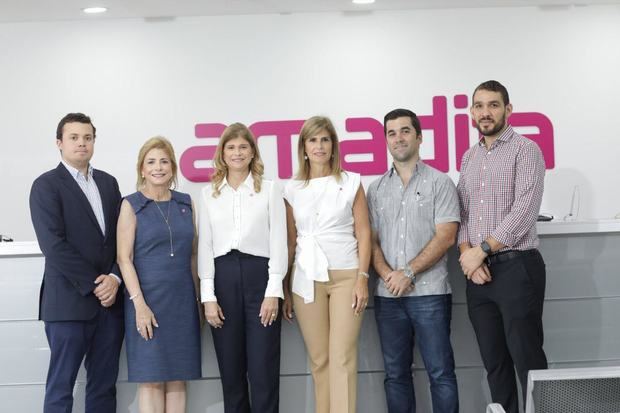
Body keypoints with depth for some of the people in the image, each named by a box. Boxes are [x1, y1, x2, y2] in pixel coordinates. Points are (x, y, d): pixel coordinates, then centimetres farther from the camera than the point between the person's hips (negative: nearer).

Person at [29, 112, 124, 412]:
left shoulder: (108, 182, 14)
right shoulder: (46, 185, -3)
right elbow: (54, 245, -12)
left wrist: (114, 278, -7)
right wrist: (93, 285, -13)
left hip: (110, 299, 5)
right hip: (69, 302, -5)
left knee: (104, 387, 9)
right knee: (61, 388, 1)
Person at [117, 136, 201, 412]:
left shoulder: (185, 203, 10)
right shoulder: (131, 205, -1)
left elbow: (193, 255, 13)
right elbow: (124, 258, -6)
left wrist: (199, 298, 9)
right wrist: (140, 304, -14)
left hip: (182, 299, 4)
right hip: (148, 299, -4)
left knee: (178, 379, 6)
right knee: (151, 379, -1)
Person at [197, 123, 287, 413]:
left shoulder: (270, 189, 5)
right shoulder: (209, 194, 11)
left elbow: (278, 242, 0)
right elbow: (205, 246, 7)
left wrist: (274, 291, -8)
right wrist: (208, 296, -1)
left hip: (259, 275, -2)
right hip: (223, 278, 2)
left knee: (263, 369, -2)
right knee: (230, 369, 7)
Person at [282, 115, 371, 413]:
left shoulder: (351, 182, 5)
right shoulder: (292, 189, 9)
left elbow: (363, 233, 2)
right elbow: (290, 241, 10)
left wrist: (362, 278, -7)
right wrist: (284, 288, 7)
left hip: (346, 275, -1)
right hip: (307, 279, 2)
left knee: (342, 357, -6)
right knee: (319, 359, 4)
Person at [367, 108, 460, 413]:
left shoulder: (439, 183, 2)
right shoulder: (376, 189, 14)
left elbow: (446, 237, -7)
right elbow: (371, 240, 10)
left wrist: (408, 273, -12)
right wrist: (387, 274, -9)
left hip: (429, 293, -4)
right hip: (387, 294, 4)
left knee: (440, 372, -2)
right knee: (395, 373, 9)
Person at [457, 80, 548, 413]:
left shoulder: (525, 150, -3)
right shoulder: (469, 157, 16)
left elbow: (524, 211, -13)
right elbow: (460, 212, 12)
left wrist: (481, 251, -13)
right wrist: (467, 254, -5)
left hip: (516, 267, -6)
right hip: (478, 272, 6)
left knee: (526, 358, -6)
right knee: (494, 361, 9)